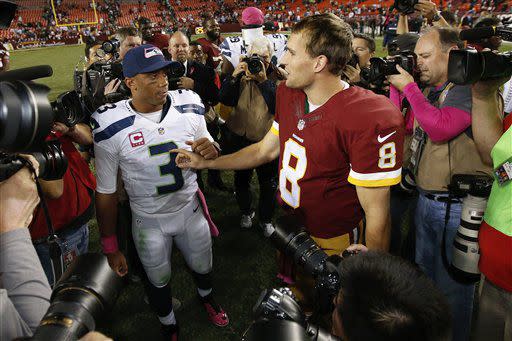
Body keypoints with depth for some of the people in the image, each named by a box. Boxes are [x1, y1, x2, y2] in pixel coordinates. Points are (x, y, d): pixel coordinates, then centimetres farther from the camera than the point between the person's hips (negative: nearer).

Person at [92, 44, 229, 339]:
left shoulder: (189, 107, -12)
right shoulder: (112, 127, -20)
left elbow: (208, 146, 4)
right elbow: (106, 192, -11)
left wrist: (212, 150, -23)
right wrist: (110, 247, -5)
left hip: (191, 208, 3)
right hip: (149, 221, -2)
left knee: (203, 267, 25)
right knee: (159, 281, 20)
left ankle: (207, 296, 62)